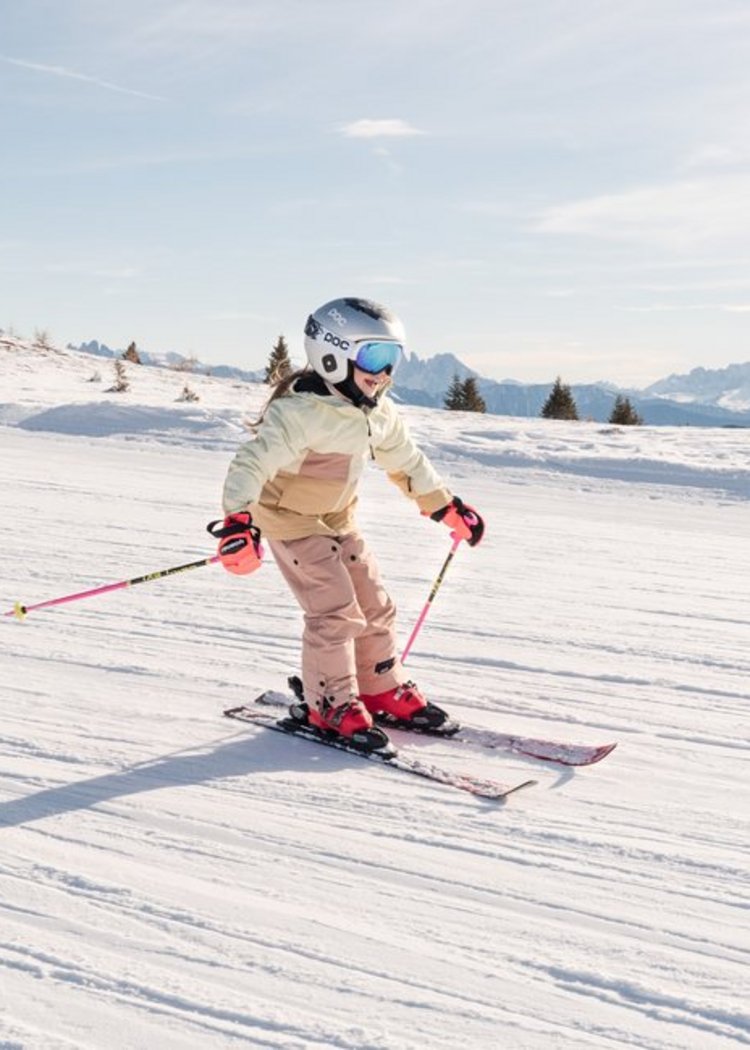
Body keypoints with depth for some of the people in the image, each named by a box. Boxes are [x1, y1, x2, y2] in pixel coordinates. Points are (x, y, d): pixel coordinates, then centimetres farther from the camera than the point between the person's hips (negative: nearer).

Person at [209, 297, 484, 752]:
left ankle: (381, 689, 26)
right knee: (336, 610, -14)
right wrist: (238, 520, -49)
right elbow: (252, 462, -35)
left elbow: (407, 461, 13)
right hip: (291, 520, -8)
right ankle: (332, 705, 2)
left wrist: (448, 507, 15)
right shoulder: (301, 411, -27)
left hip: (339, 519, 8)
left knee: (375, 604, 9)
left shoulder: (378, 413, -1)